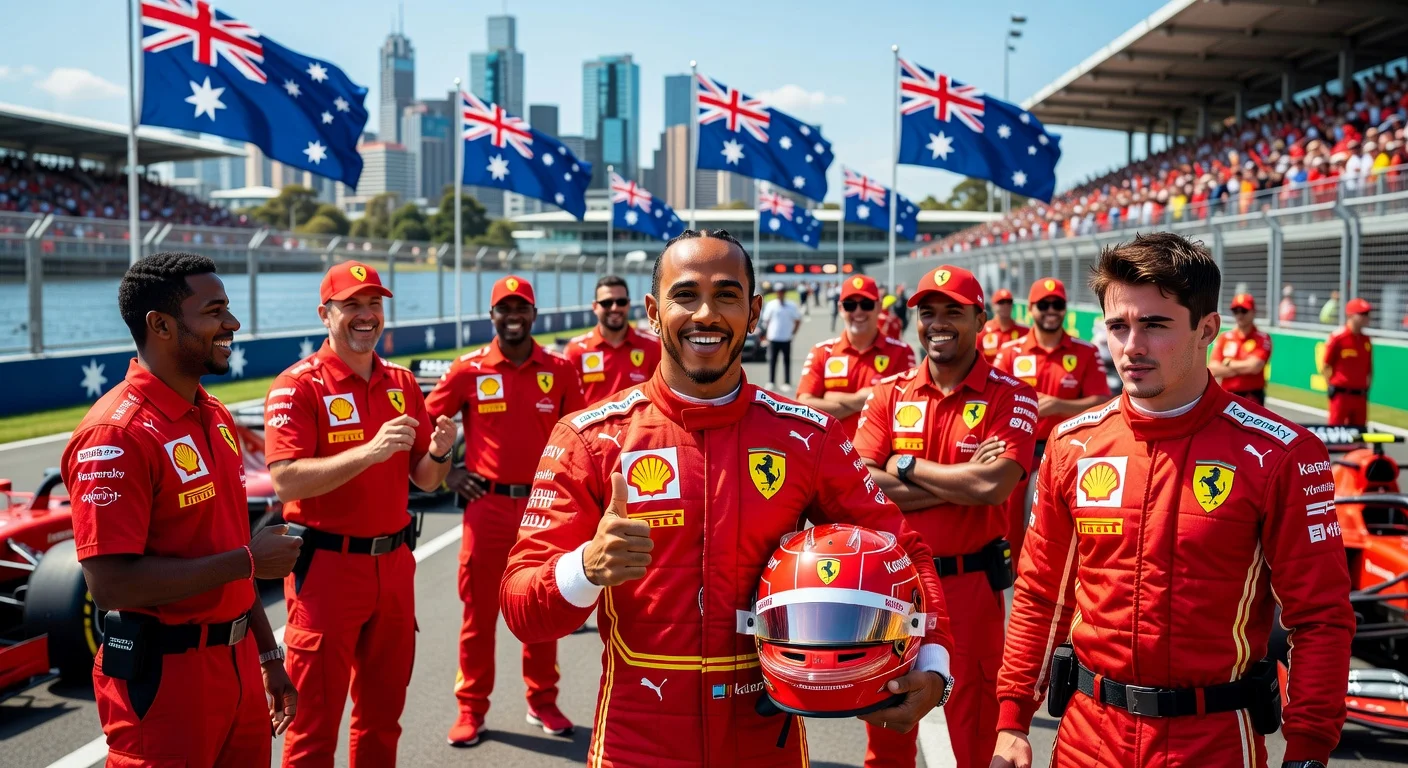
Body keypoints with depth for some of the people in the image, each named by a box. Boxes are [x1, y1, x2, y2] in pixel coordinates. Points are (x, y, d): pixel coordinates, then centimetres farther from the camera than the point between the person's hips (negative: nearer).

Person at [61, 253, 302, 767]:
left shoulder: (216, 416, 7)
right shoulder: (116, 435, -19)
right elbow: (110, 585, -24)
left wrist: (267, 656, 16)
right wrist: (248, 560, -19)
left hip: (236, 665, 8)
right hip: (164, 678, -8)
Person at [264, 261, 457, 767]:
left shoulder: (402, 383, 9)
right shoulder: (298, 385, -9)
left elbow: (424, 481, 12)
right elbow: (285, 480, -20)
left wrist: (438, 453, -10)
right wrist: (369, 451, -29)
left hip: (394, 563, 6)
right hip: (326, 565, -5)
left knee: (383, 715, 17)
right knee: (315, 724, 4)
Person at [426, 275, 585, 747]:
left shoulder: (560, 370, 1)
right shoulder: (469, 370, -3)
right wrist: (448, 471, 1)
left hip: (544, 506, 1)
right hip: (487, 505, -1)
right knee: (479, 611, 7)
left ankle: (543, 702, 27)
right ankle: (471, 708, 20)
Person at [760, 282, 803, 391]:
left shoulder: (791, 306, 1)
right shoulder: (771, 305, 1)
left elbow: (798, 320, 9)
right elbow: (766, 321, 5)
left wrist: (793, 332, 1)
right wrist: (765, 335, 1)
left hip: (786, 339, 0)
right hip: (773, 338, 0)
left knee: (787, 361, 3)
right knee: (772, 361, 4)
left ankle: (787, 383, 8)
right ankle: (771, 382, 11)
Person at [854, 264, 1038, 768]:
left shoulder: (1009, 396, -6)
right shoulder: (889, 393, 2)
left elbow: (996, 484, -21)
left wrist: (908, 466, -10)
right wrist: (963, 482, -14)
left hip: (971, 583, -3)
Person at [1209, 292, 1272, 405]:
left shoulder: (1263, 338, -4)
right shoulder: (1224, 337, 7)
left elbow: (1254, 366, -19)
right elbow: (1213, 369, -4)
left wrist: (1228, 363, -4)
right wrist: (1244, 367, -11)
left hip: (1252, 398, -4)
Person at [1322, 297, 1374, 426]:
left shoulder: (1366, 340, 9)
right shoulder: (1338, 337, -9)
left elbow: (1369, 368, 17)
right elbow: (1325, 367, -6)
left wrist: (1366, 387, 10)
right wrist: (1332, 388, -5)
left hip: (1360, 396, 6)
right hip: (1341, 395, -6)